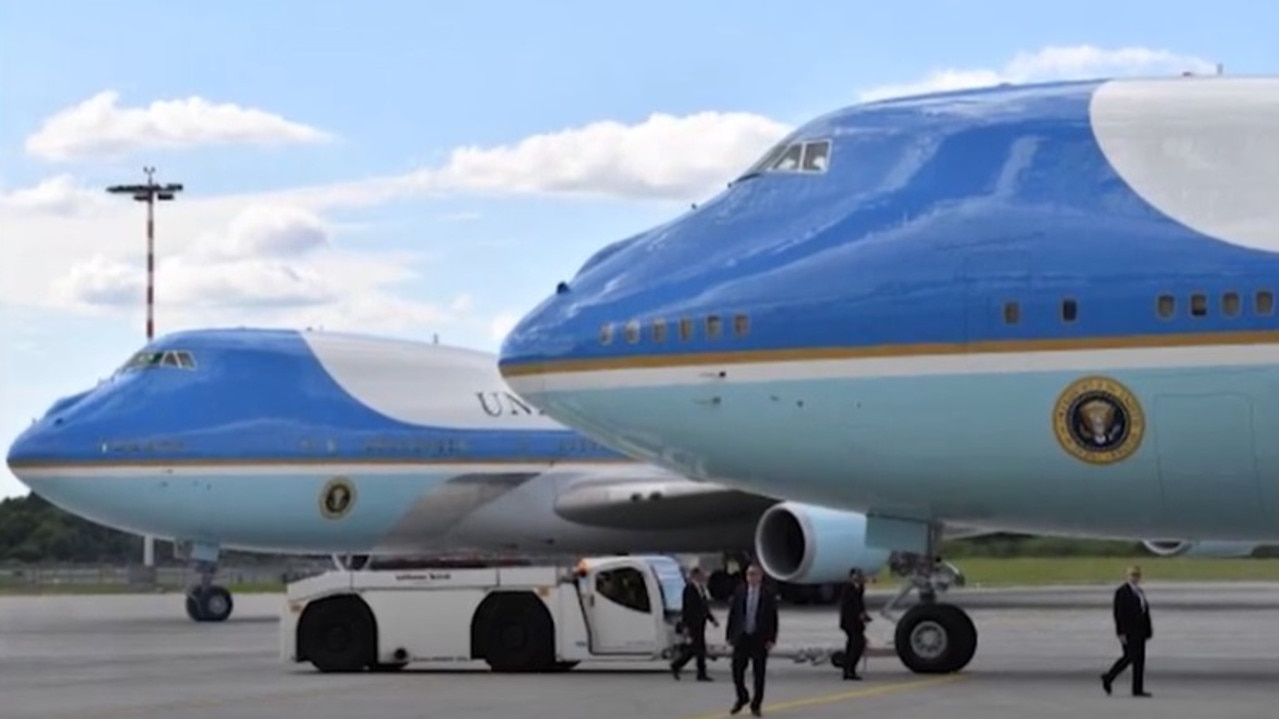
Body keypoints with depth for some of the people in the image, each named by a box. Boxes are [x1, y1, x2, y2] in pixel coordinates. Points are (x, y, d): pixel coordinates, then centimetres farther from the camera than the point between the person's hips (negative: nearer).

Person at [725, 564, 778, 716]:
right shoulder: (739, 594, 4)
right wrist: (729, 635, 1)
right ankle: (742, 698, 25)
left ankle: (756, 705, 13)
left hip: (760, 640, -2)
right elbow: (732, 615, 6)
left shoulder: (768, 596, -2)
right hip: (741, 638, 2)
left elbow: (773, 619, -2)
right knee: (737, 671, 1)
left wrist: (771, 639, -8)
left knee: (759, 674, 3)